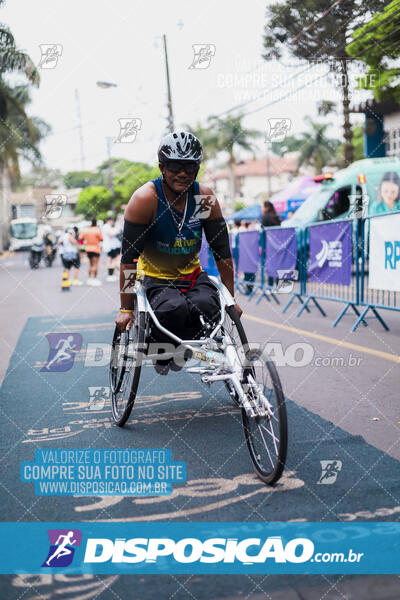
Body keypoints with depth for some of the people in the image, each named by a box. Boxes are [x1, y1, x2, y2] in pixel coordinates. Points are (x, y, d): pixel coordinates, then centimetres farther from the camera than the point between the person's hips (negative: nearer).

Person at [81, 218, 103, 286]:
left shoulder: (85, 230, 0)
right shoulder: (97, 230, -12)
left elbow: (80, 238, 4)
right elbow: (101, 239, -7)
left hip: (88, 249, 5)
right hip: (96, 249, -5)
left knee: (91, 264, 16)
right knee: (95, 265, -4)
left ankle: (89, 278, 17)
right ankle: (94, 279, -7)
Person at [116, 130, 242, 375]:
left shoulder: (205, 197, -8)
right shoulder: (145, 199, -18)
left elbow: (222, 251, -2)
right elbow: (129, 258, -17)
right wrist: (126, 309, -17)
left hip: (192, 275, 3)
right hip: (156, 278, -3)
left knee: (209, 307, -29)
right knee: (175, 309, -34)